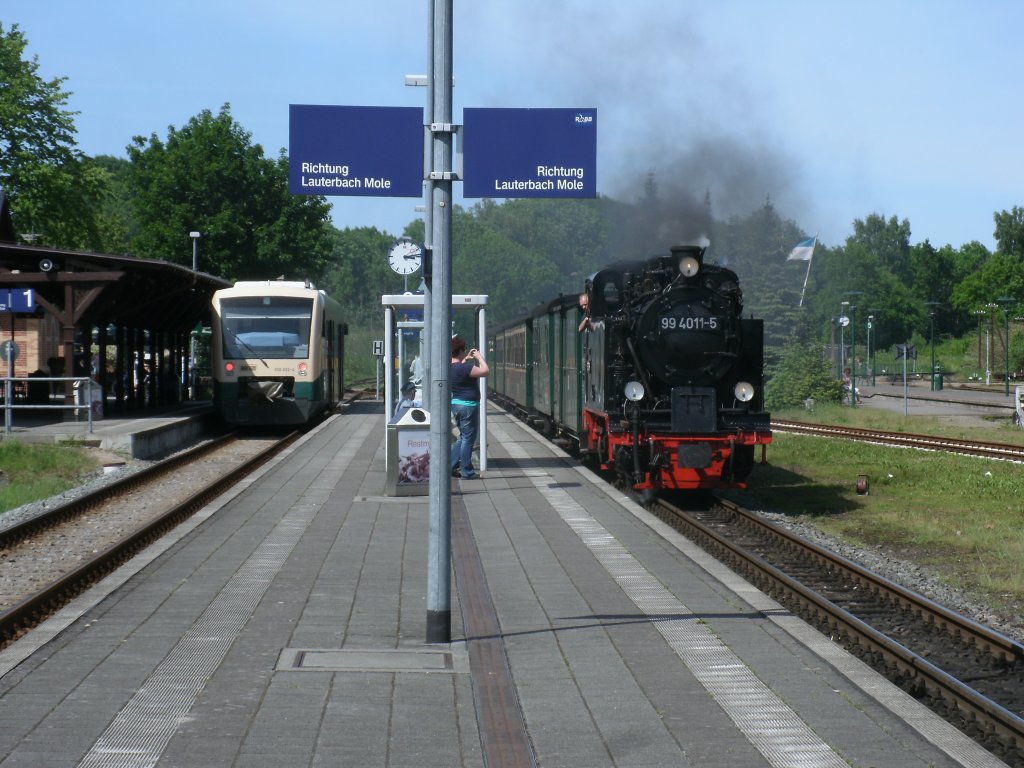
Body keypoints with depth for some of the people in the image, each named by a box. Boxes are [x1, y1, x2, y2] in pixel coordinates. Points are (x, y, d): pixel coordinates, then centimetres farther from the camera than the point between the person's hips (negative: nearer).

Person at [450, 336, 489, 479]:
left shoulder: (450, 367, 5)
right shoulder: (463, 368, -22)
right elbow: (485, 371, -22)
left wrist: (466, 359, 23)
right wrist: (479, 357, -8)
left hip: (456, 404, 9)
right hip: (468, 406, -9)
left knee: (463, 437, 20)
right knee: (468, 439, 0)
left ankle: (451, 467, 18)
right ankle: (467, 472, 5)